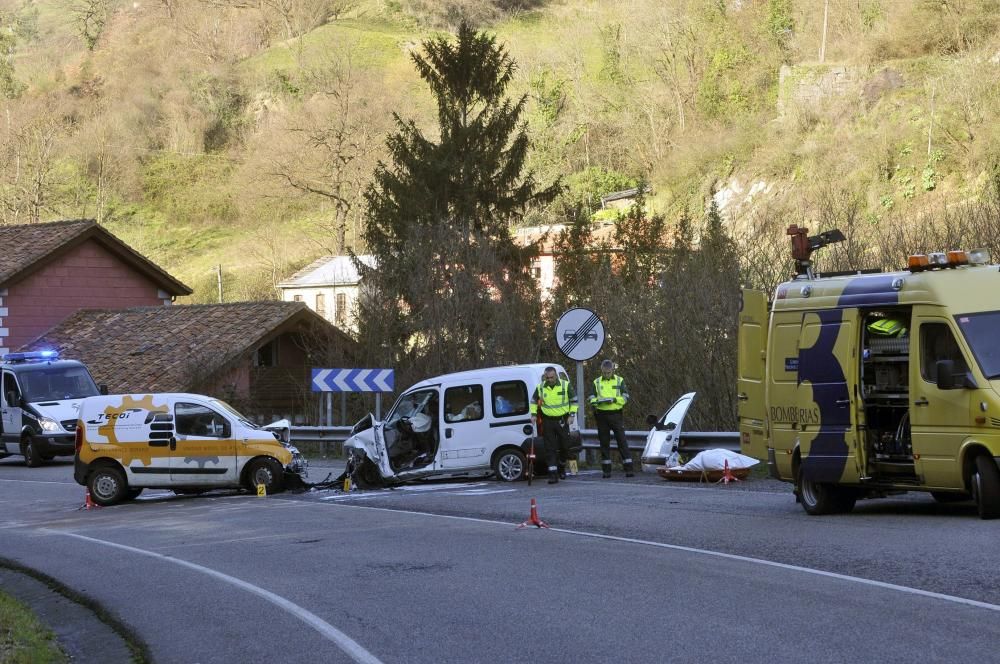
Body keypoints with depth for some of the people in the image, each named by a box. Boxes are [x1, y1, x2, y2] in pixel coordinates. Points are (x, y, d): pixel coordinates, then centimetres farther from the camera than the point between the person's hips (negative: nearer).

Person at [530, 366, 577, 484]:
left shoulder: (566, 385, -4)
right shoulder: (540, 387, 0)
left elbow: (574, 400, 7)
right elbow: (534, 401, 15)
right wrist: (534, 414, 4)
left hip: (562, 420, 0)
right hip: (547, 421, 0)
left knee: (565, 446, 9)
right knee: (550, 448, -5)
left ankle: (561, 467, 33)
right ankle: (553, 473, -6)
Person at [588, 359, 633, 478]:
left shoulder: (619, 381, 7)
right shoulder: (597, 382, 9)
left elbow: (625, 397, 0)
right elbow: (591, 398, 3)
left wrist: (614, 399, -18)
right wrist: (597, 401, -20)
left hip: (616, 414, -1)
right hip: (602, 415, 1)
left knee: (622, 441, -5)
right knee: (604, 443, 4)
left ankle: (628, 468, -5)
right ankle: (606, 470, 9)